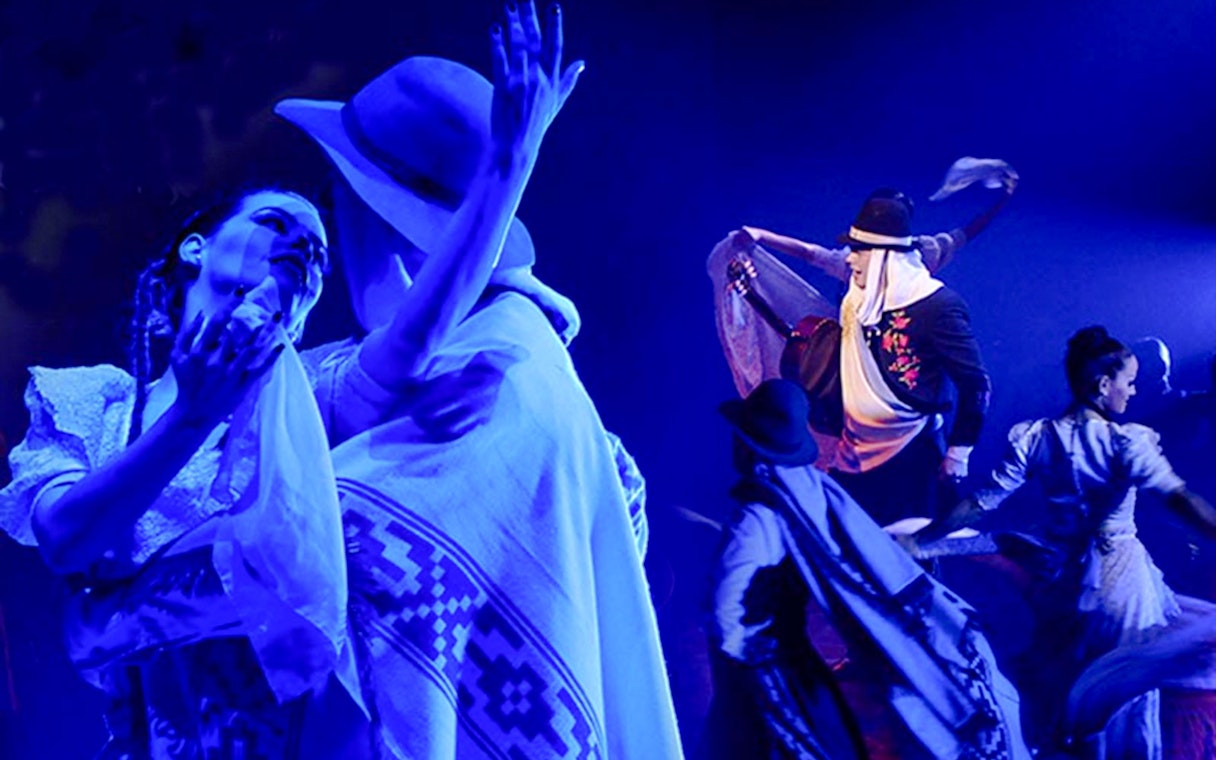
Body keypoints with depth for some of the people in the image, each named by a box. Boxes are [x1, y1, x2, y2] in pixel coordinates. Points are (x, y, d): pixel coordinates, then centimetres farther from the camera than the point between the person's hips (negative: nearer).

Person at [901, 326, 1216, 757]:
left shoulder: (1036, 438, -7)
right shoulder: (1128, 443, -17)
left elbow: (981, 503, -8)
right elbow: (1181, 499, -29)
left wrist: (918, 540, -1)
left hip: (1062, 580, 4)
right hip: (1121, 578, -4)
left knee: (1063, 688, 22)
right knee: (1124, 689, 14)